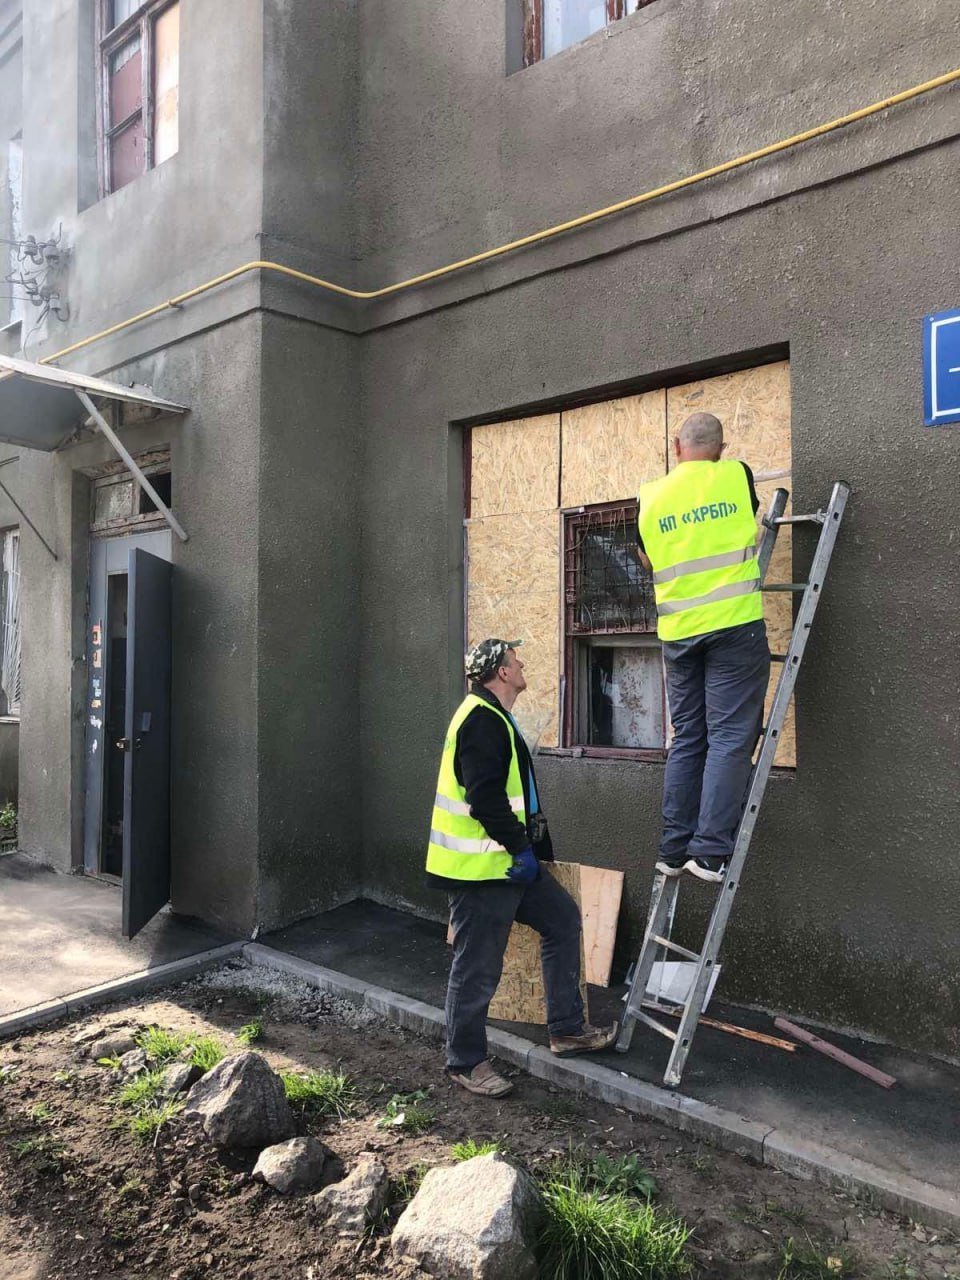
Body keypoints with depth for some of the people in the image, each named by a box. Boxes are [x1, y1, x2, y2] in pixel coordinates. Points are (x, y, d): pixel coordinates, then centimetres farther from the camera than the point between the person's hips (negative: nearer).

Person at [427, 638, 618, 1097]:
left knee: (562, 918, 17)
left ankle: (567, 1029, 26)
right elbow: (485, 798, -26)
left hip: (506, 862, 11)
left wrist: (525, 846, 20)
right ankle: (465, 1062, 18)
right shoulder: (481, 721, -19)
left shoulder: (492, 718, 16)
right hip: (478, 868, -11)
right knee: (478, 968, 1)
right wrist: (521, 848, -19)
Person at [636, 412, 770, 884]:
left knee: (687, 740, 11)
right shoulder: (736, 476, 2)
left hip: (678, 631, 3)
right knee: (729, 739, -1)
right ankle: (712, 851, -5)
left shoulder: (649, 497, 7)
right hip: (734, 624, -3)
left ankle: (674, 849, 14)